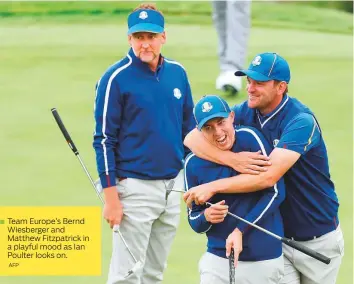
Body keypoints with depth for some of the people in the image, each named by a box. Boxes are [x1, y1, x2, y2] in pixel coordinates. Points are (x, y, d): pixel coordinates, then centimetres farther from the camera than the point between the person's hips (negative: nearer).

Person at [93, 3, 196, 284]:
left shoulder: (177, 73, 7)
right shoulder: (116, 78, -9)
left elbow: (188, 127, 17)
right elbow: (104, 141, -9)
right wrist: (111, 197, -14)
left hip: (173, 185, 6)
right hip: (135, 187, -6)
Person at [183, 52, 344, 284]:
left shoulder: (301, 121, -21)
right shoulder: (247, 113, -3)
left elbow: (269, 176, -32)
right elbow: (192, 138, -11)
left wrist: (213, 187, -33)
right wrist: (231, 158, -28)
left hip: (318, 239, -4)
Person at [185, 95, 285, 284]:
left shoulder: (250, 138, -9)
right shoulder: (194, 163, -1)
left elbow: (276, 192, -9)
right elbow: (194, 221, 7)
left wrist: (241, 230, -14)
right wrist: (206, 217, -16)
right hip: (217, 260, 2)